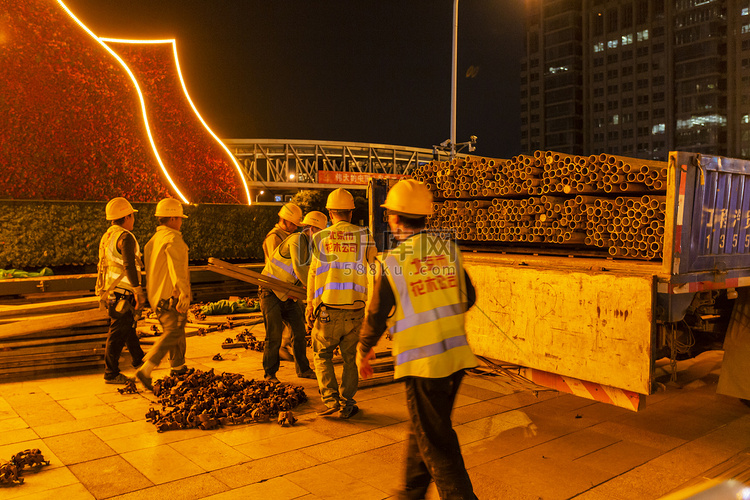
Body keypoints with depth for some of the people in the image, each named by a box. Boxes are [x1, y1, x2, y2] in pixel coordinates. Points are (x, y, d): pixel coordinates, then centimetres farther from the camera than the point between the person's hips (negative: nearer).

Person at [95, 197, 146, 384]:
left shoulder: (107, 237, 13)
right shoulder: (125, 237, -17)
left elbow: (102, 266, 19)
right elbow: (129, 266, -26)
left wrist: (102, 291, 26)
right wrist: (139, 291, -23)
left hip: (110, 293, 10)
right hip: (123, 294, -10)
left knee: (129, 325, 23)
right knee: (118, 333, -2)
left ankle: (138, 359, 39)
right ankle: (111, 373, 5)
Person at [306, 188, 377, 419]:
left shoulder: (320, 238, 0)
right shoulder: (364, 237, 0)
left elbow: (313, 276, 4)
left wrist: (310, 307, 13)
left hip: (328, 310, 0)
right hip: (355, 311, 1)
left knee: (322, 355, 17)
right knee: (351, 358, 16)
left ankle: (331, 400, 6)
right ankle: (347, 404, 16)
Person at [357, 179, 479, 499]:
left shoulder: (392, 262, -12)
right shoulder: (448, 249, 2)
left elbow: (376, 316, -5)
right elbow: (468, 297, 11)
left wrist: (363, 351, 12)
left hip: (422, 361, -6)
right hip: (457, 353, 6)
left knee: (437, 443, 7)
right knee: (423, 428, 22)